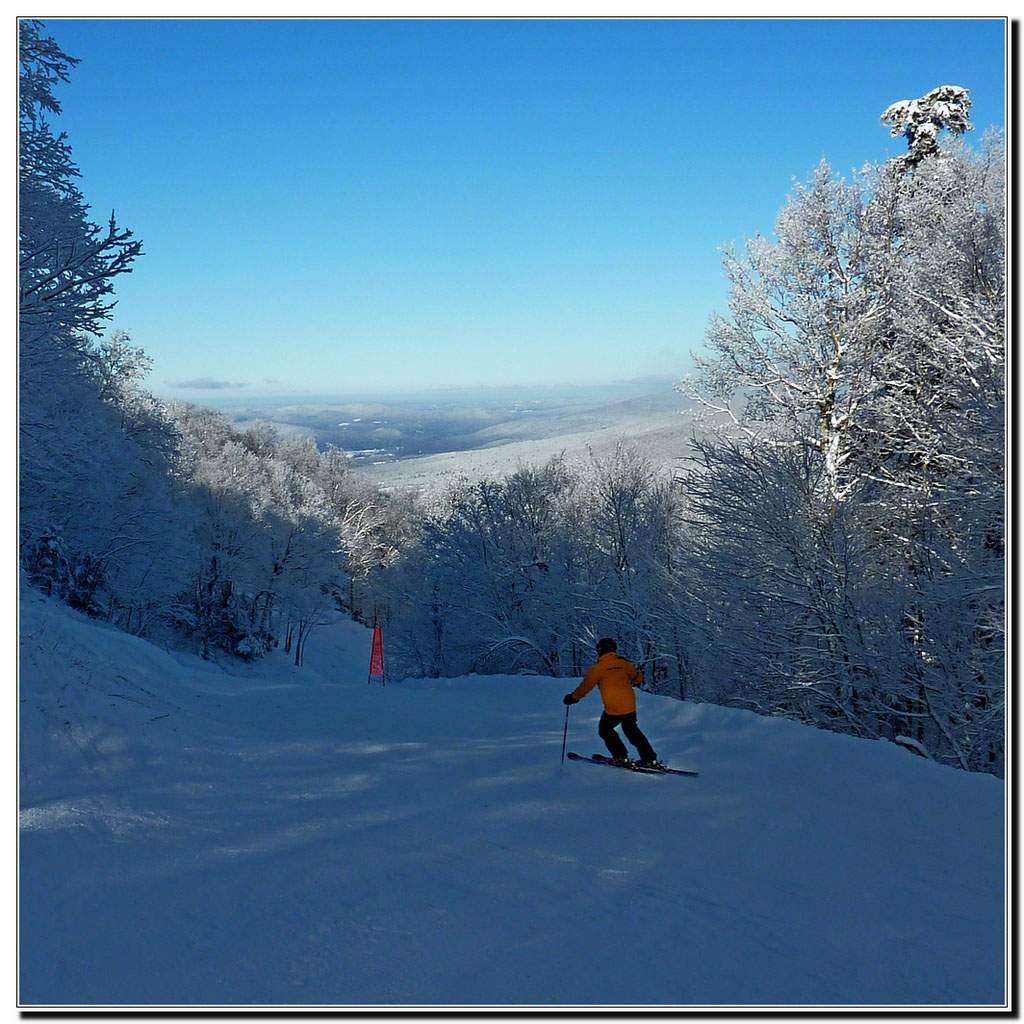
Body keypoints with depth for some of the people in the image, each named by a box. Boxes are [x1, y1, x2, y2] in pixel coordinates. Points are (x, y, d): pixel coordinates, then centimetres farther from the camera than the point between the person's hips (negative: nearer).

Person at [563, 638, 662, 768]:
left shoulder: (599, 667, -8)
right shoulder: (623, 663, 5)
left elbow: (585, 686, -2)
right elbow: (638, 677, 19)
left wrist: (572, 697, 12)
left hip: (613, 708, -5)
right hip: (630, 706, 5)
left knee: (605, 730, 18)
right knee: (632, 731, 21)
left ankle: (621, 757, 11)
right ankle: (650, 759, 15)